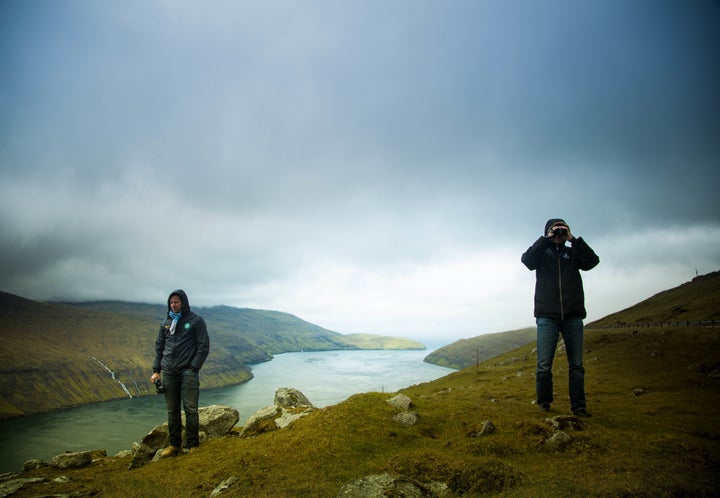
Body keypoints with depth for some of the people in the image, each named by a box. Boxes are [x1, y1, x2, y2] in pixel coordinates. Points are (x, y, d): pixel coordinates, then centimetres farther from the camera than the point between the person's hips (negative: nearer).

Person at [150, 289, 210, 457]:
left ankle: (193, 445, 7)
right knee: (172, 410, 11)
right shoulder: (166, 322, 12)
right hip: (168, 372, 5)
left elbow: (204, 347, -5)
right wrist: (156, 370, 8)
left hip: (188, 371, -5)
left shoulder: (196, 321, -3)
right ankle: (174, 444, 21)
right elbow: (159, 346, 16)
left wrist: (193, 368, -12)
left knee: (190, 409, -2)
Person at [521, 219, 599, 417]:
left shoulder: (573, 253, 16)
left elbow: (593, 261, -1)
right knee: (544, 365, -3)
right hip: (547, 316, -2)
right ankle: (544, 403, 10)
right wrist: (546, 239, -8)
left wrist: (574, 240, -3)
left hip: (573, 316, 2)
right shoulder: (542, 253, 10)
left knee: (576, 365, 3)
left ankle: (578, 406, 10)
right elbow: (527, 259, -10)